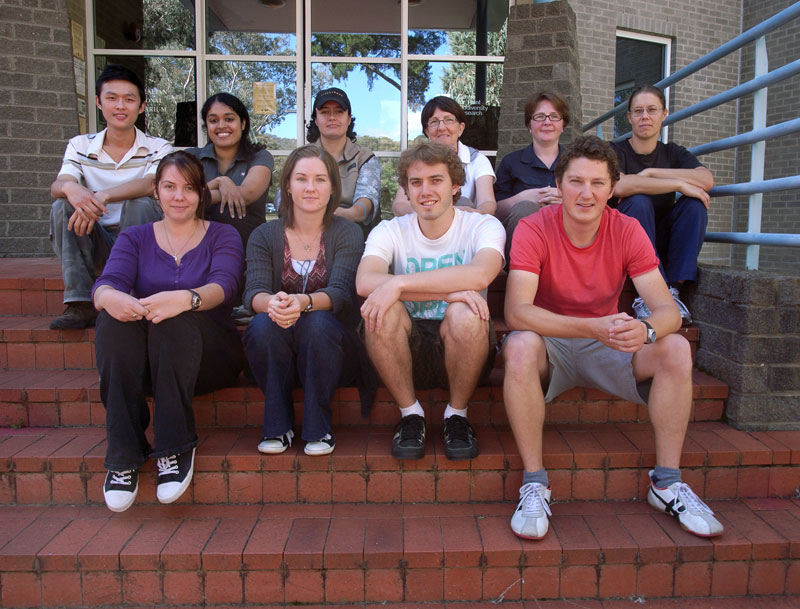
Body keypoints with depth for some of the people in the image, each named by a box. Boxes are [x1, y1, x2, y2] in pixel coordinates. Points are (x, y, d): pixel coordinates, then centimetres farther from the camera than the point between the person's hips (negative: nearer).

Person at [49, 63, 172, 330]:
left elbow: (151, 184, -21)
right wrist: (71, 188, -35)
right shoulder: (80, 145, 8)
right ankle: (80, 303, -24)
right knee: (63, 206, -21)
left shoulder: (157, 148, 0)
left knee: (140, 205, -29)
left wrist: (102, 197, -38)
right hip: (95, 247, 3)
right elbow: (57, 185, -9)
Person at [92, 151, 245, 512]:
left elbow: (223, 286, -13)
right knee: (113, 319, -30)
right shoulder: (135, 238, 15)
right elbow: (106, 283, -5)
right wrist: (110, 298, -32)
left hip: (207, 356, -2)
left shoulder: (223, 236, 9)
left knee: (173, 319, -33)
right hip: (141, 365, 2)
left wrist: (186, 299, -37)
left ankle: (176, 449, -25)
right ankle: (123, 454, -25)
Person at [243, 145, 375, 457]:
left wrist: (303, 302, -40)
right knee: (263, 324, -29)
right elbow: (254, 292, -11)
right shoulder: (264, 236, 4)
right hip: (278, 354, 2)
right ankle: (277, 426, -11)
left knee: (319, 323, -33)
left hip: (331, 345, -1)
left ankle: (318, 427, -14)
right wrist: (272, 303, -37)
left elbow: (340, 292, -18)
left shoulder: (348, 233, -2)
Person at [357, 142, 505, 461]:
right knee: (381, 310, -28)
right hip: (408, 351, 1)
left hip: (462, 347, -1)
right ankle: (410, 414, -7)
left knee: (464, 313, -32)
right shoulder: (390, 231, 1)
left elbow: (480, 274, -27)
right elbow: (364, 281, -22)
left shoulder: (483, 226, -3)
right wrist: (448, 289, -30)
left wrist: (398, 283, -33)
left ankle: (457, 415, -6)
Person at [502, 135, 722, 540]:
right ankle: (534, 484, -22)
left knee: (677, 350, -21)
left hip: (609, 346, 3)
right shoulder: (534, 230, -16)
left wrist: (645, 330, -39)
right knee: (520, 347, -36)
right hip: (551, 344, -3)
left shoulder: (627, 231, -7)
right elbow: (516, 312, -29)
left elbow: (667, 309, -14)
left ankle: (667, 483, -5)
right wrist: (593, 328, -42)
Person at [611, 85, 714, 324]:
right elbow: (618, 186, -28)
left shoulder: (673, 153, 10)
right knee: (638, 201, -29)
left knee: (695, 203, -19)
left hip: (662, 241, 4)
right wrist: (678, 184, -24)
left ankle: (673, 289, -22)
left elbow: (707, 180, -13)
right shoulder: (616, 152, -2)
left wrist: (651, 173, -18)